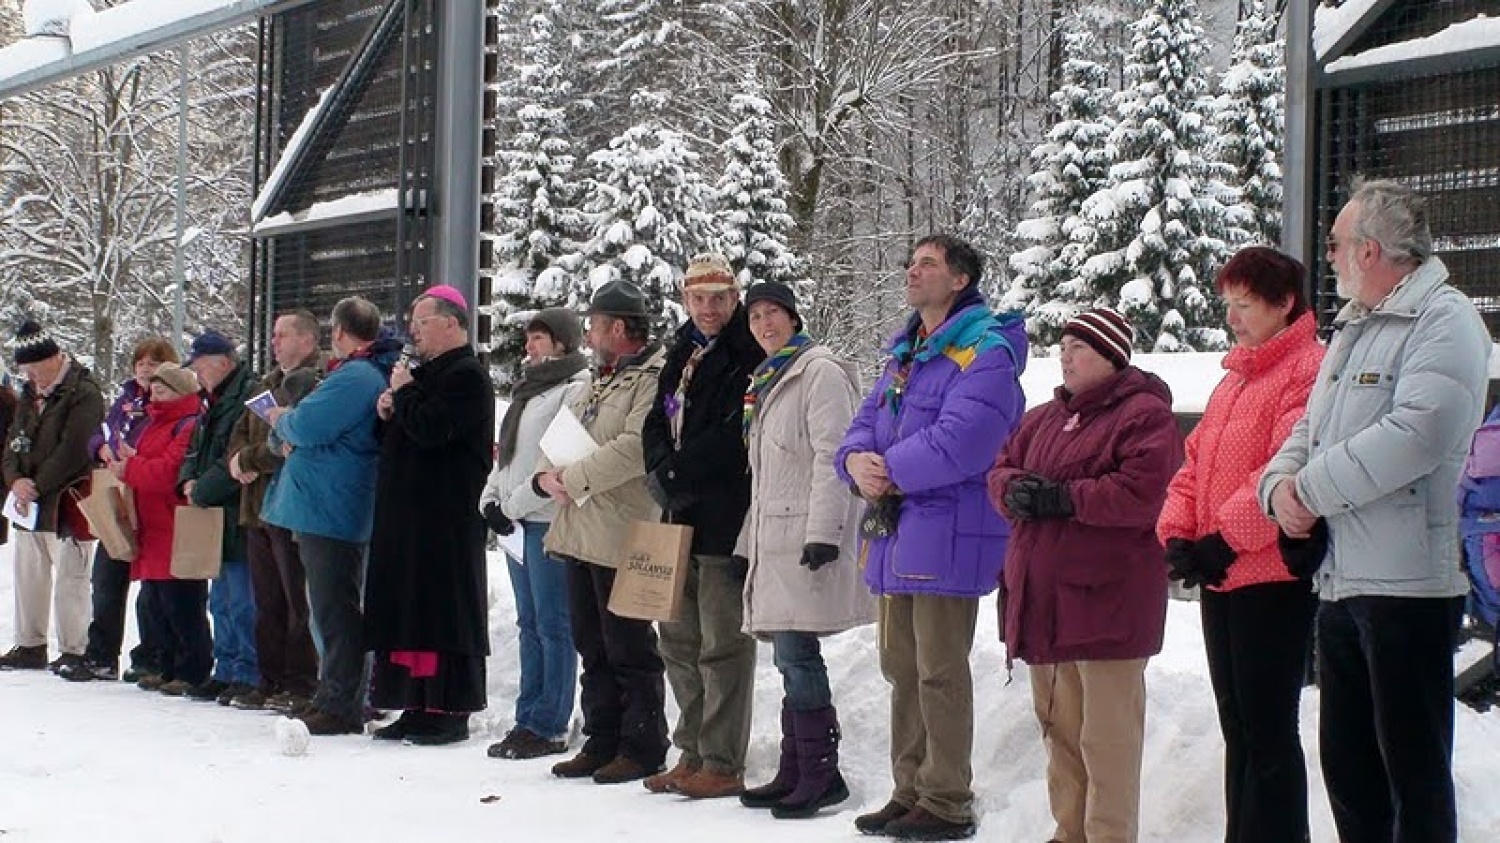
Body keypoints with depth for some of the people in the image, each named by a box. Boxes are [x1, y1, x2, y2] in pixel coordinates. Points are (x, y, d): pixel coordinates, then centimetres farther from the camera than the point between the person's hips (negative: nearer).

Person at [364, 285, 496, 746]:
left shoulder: (467, 377, -10)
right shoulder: (426, 372, 21)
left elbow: (429, 429, -22)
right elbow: (400, 436, 25)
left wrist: (403, 393, -6)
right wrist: (389, 413, 4)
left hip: (447, 517, -10)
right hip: (409, 513, 10)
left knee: (441, 610, -8)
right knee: (409, 607, 9)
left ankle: (451, 711, -4)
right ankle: (418, 707, 15)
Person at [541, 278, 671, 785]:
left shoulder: (655, 377, -10)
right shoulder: (601, 381, 21)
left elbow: (636, 447, -22)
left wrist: (575, 477, -16)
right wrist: (547, 475, 0)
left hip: (621, 535, -9)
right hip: (581, 530, 9)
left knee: (629, 648, -2)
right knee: (592, 646, 13)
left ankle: (642, 749, 6)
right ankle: (601, 743, 21)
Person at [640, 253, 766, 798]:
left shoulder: (750, 357, -7)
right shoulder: (682, 355, 19)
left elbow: (734, 435, -17)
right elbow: (658, 423, 16)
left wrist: (676, 473, -14)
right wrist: (663, 468, -4)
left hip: (726, 519, -9)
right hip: (681, 516, 9)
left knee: (723, 646, -6)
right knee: (679, 642, 13)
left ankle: (723, 765, -1)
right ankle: (692, 756, 22)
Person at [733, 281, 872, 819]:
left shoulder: (820, 371, -5)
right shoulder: (766, 381, 22)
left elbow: (831, 456, -15)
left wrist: (824, 531, -22)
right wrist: (748, 544, 22)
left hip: (806, 534, -9)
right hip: (775, 539, 9)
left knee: (796, 653, -11)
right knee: (791, 658, 8)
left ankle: (821, 774, -6)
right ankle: (794, 774, 12)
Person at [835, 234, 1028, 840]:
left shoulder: (984, 353, -12)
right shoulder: (905, 353, 19)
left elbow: (959, 442, -24)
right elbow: (868, 422, 14)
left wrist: (888, 471, -15)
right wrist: (856, 459, -8)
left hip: (947, 536, -9)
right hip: (896, 534, 9)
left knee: (939, 675, -5)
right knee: (902, 669, 14)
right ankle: (910, 792, 24)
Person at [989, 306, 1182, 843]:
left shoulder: (1144, 415, -7)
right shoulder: (1045, 418, 20)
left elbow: (1144, 493, -19)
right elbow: (1002, 469, 20)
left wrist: (1064, 498, -18)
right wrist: (1014, 490, -4)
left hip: (1106, 600, -8)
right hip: (1043, 598, 8)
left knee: (1106, 737, -6)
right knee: (1059, 728, 15)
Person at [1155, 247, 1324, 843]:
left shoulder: (1309, 370, -12)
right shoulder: (1234, 379, 19)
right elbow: (1194, 464, 17)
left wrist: (1224, 540, -20)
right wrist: (1179, 536, 2)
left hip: (1275, 577, -9)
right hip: (1220, 577, 9)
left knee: (1267, 729, -5)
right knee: (1237, 727, 14)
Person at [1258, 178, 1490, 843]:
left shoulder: (1445, 320, -10)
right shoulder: (1351, 329, 20)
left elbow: (1419, 433, -24)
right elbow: (1312, 429, 20)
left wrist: (1311, 488, -15)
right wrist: (1280, 482, -3)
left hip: (1408, 584, -9)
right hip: (1339, 581, 9)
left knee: (1413, 769, -1)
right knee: (1346, 761, 15)